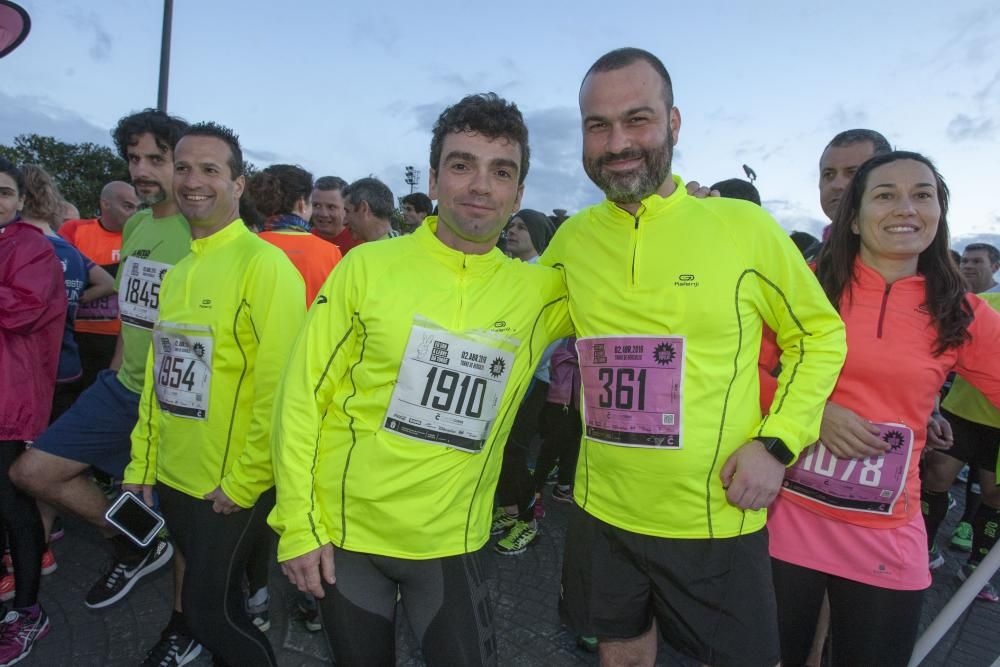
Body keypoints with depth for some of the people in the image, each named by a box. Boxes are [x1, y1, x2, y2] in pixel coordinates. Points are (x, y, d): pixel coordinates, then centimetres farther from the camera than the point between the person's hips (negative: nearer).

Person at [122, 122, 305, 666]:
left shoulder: (264, 264, -17)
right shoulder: (175, 272, 8)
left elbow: (279, 389, -21)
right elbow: (159, 375, 13)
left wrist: (241, 484, -17)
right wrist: (141, 464, 12)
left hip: (233, 491, -7)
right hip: (173, 481, 8)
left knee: (212, 615, 7)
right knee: (197, 604, 22)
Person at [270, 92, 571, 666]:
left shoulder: (537, 291, -5)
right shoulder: (368, 267, -9)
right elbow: (303, 396, -6)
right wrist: (298, 525, -7)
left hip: (454, 542, 1)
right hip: (344, 532, 0)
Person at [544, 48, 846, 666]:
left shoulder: (744, 225, -11)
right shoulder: (572, 238, -1)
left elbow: (820, 334, 0)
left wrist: (776, 441, -10)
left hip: (717, 521, -2)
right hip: (603, 512, 3)